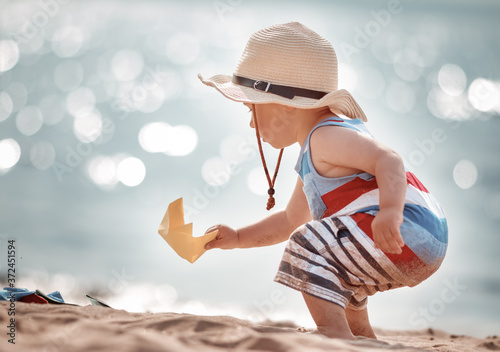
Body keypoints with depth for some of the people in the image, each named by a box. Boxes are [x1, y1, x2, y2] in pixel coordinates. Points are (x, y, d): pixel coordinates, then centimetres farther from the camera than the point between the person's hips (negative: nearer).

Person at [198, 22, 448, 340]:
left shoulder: (327, 135, -10)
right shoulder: (314, 158, 25)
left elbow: (389, 160, -26)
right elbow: (291, 221, 35)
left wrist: (390, 211, -44)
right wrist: (237, 238, 28)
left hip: (409, 237, -12)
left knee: (310, 246, -19)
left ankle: (333, 332, -26)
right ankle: (362, 338, 46)